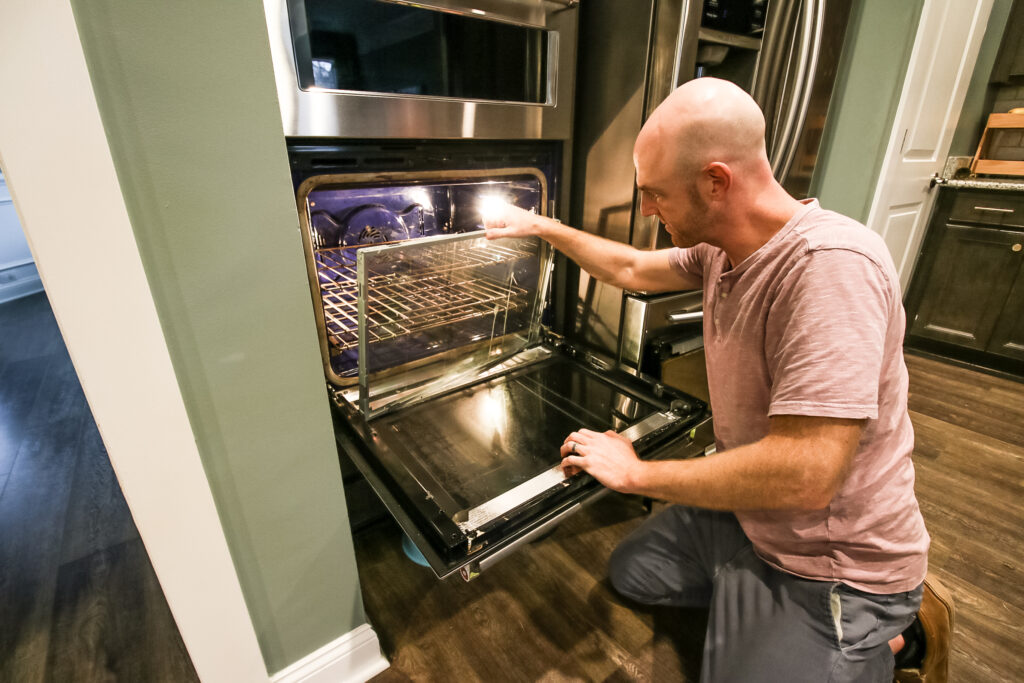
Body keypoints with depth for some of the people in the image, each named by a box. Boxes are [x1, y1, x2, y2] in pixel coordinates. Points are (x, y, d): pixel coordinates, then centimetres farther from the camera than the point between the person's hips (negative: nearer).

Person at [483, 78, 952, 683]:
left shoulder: (832, 265, -32)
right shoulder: (720, 250, -6)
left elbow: (803, 478, -36)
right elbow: (631, 270, 12)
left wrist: (637, 473, -23)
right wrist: (541, 226, 17)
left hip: (832, 564, -7)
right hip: (745, 509, 8)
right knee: (630, 571, 16)